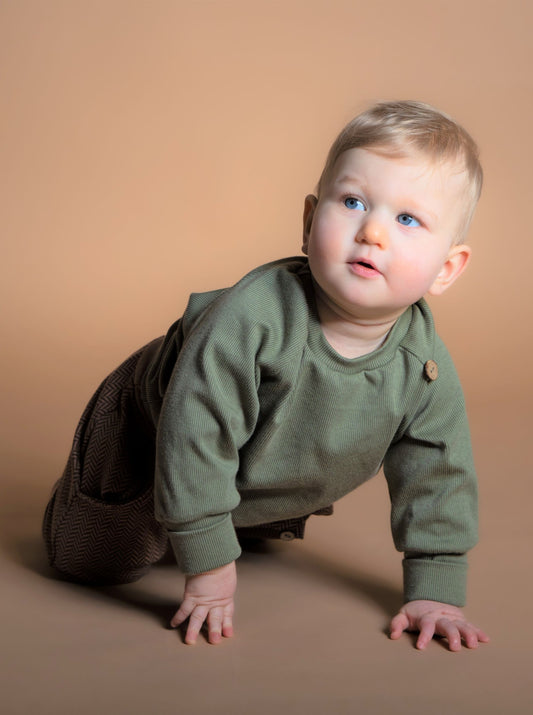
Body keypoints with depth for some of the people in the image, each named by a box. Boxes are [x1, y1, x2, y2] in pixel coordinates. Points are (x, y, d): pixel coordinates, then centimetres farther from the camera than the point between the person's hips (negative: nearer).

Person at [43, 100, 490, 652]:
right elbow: (195, 435, -36)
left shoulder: (426, 369, -27)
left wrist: (433, 592, -14)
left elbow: (439, 477, -12)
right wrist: (208, 569, -30)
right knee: (90, 559, 6)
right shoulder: (251, 318, -43)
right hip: (146, 429, -5)